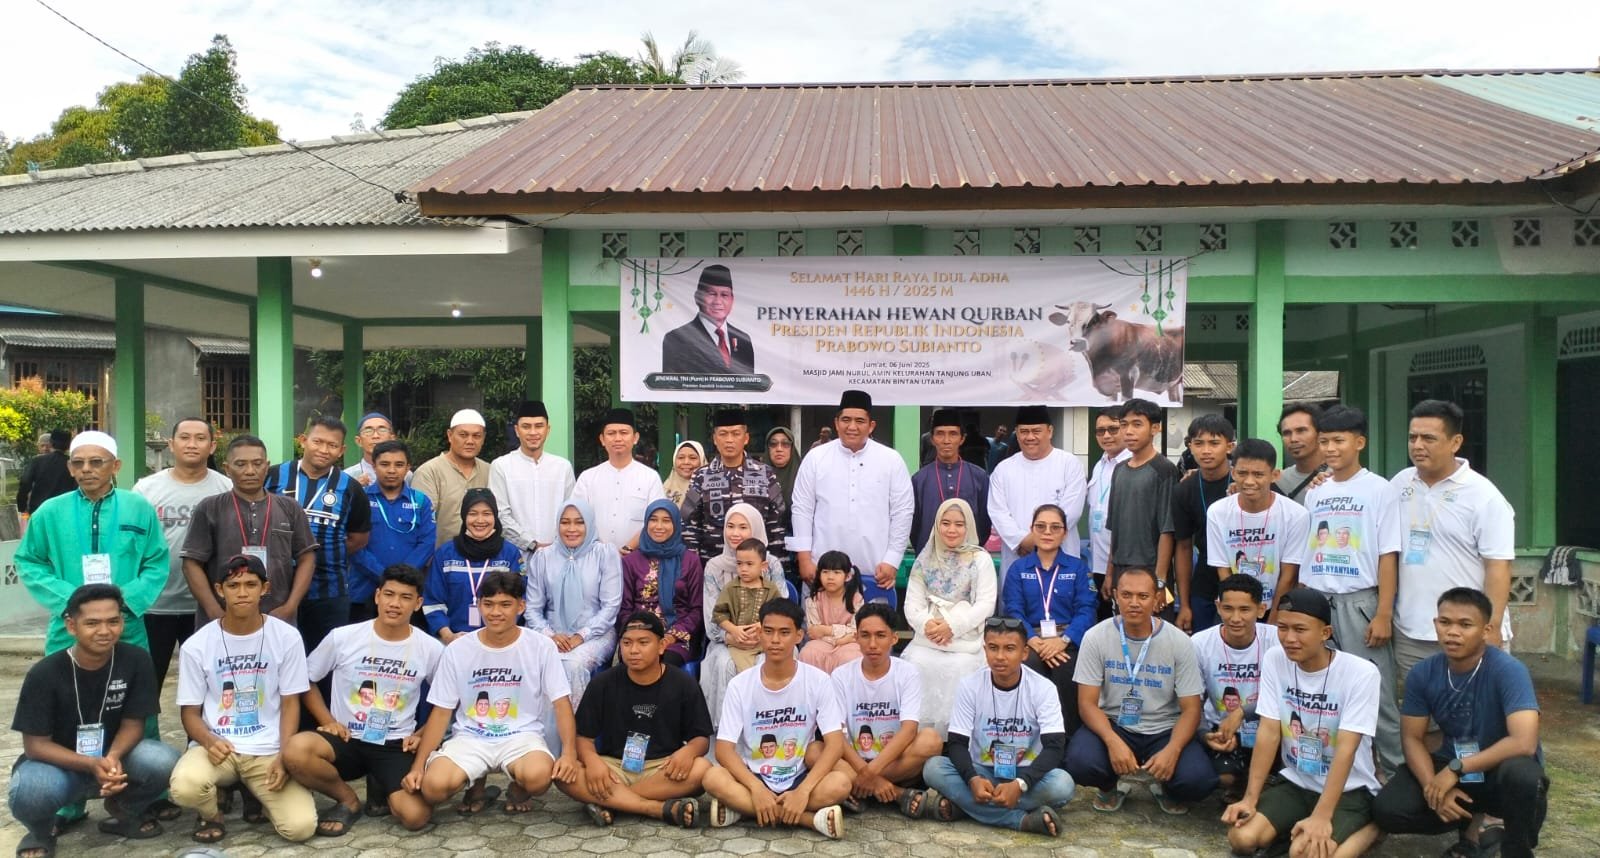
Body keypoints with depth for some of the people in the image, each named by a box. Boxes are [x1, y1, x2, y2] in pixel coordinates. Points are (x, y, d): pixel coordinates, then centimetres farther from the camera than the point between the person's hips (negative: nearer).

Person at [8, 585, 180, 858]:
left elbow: (132, 724, -7)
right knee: (30, 793, -36)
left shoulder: (136, 661, -14)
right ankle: (41, 832, 4)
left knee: (163, 761, -28)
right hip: (59, 763, -2)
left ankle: (124, 811, 7)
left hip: (114, 756, 2)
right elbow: (35, 744, -15)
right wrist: (92, 765, -30)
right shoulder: (44, 673, -18)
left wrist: (113, 757, -30)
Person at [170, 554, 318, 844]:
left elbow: (290, 703, 1)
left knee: (301, 827, -19)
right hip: (217, 746, 0)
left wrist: (284, 756, -12)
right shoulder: (196, 645, -2)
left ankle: (255, 793, 16)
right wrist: (209, 741, -19)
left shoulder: (286, 637, -3)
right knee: (185, 787, -35)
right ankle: (212, 812, 4)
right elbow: (190, 712, 3)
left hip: (269, 751, 0)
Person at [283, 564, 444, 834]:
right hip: (346, 740, 1)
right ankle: (348, 801, -2)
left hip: (396, 746, 0)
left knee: (416, 816, -26)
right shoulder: (342, 637, -5)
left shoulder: (431, 649, -4)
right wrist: (327, 721, -4)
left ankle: (380, 789, 13)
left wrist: (423, 734, -1)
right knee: (295, 750, -33)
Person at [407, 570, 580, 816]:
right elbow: (441, 712, 3)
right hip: (469, 738, 2)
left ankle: (519, 788, 6)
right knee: (433, 786, -28)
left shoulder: (541, 646, -6)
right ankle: (476, 783, 10)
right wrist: (418, 766, -7)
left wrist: (569, 753, -23)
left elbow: (562, 704, -6)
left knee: (538, 777, -35)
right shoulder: (457, 649, -1)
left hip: (522, 735, -2)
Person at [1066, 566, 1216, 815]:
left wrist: (1172, 750, -26)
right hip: (1112, 726, 0)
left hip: (1165, 730, 0)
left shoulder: (1179, 642, -8)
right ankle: (1114, 784, 8)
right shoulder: (1096, 637, -9)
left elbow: (1191, 709, -7)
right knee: (1080, 761, -31)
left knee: (1198, 779, -28)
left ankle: (1165, 787, 12)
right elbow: (1087, 703, -9)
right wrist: (1113, 741, -28)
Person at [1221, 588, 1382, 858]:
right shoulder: (1274, 660, -6)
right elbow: (1268, 733, -6)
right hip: (1295, 782, 3)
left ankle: (1369, 828, 2)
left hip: (1349, 789, -3)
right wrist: (1250, 798, -13)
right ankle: (1296, 826, 9)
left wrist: (1321, 817, -28)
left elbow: (1346, 748, -22)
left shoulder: (1361, 673, -18)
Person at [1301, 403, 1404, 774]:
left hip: (1359, 602, -5)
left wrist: (1383, 614, -11)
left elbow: (1388, 556, -6)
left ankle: (1398, 770, 10)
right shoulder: (1314, 492, 11)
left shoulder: (1380, 490, -2)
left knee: (1376, 694, -3)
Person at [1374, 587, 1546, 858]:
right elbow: (1413, 738, -4)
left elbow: (1524, 743, -34)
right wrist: (1432, 785, -22)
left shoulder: (1508, 671, -24)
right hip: (1451, 767, 4)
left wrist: (1456, 770, -29)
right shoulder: (1422, 673, -10)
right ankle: (1471, 821, 12)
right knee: (1387, 810, -19)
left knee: (1521, 773, -40)